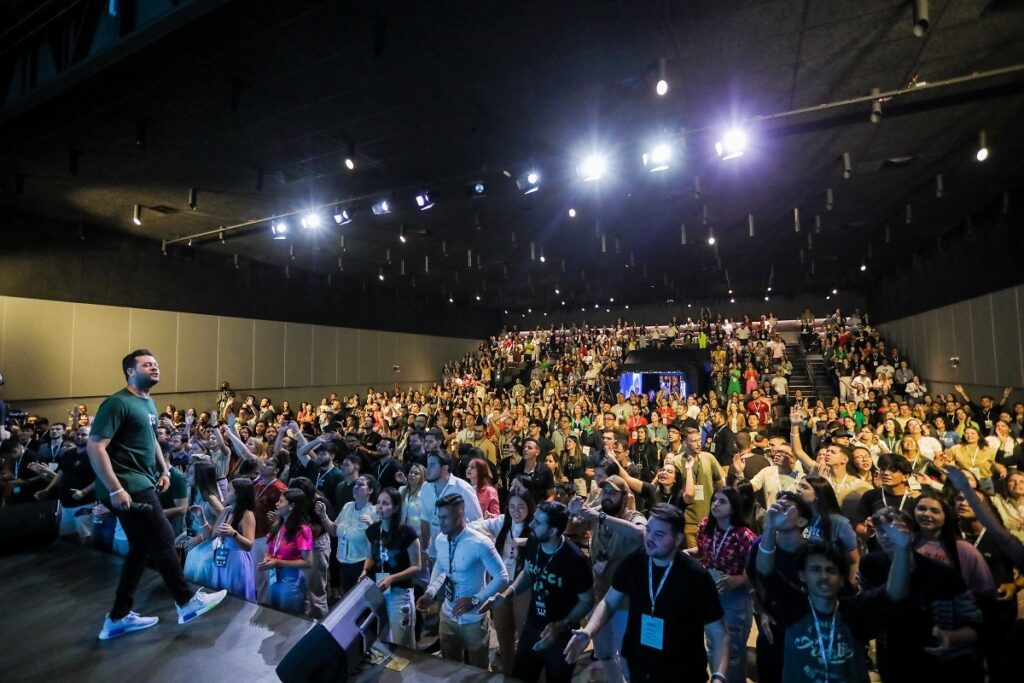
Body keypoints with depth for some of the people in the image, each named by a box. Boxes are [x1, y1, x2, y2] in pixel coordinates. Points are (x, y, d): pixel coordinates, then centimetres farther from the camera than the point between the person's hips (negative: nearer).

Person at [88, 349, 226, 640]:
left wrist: (164, 470, 15)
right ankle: (187, 602, 11)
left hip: (143, 483, 10)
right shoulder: (117, 403, -15)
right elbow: (94, 447, -20)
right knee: (163, 540, -3)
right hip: (128, 486, -10)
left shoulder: (149, 404, 14)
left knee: (141, 548, 15)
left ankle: (118, 617, 27)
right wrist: (115, 489, -24)